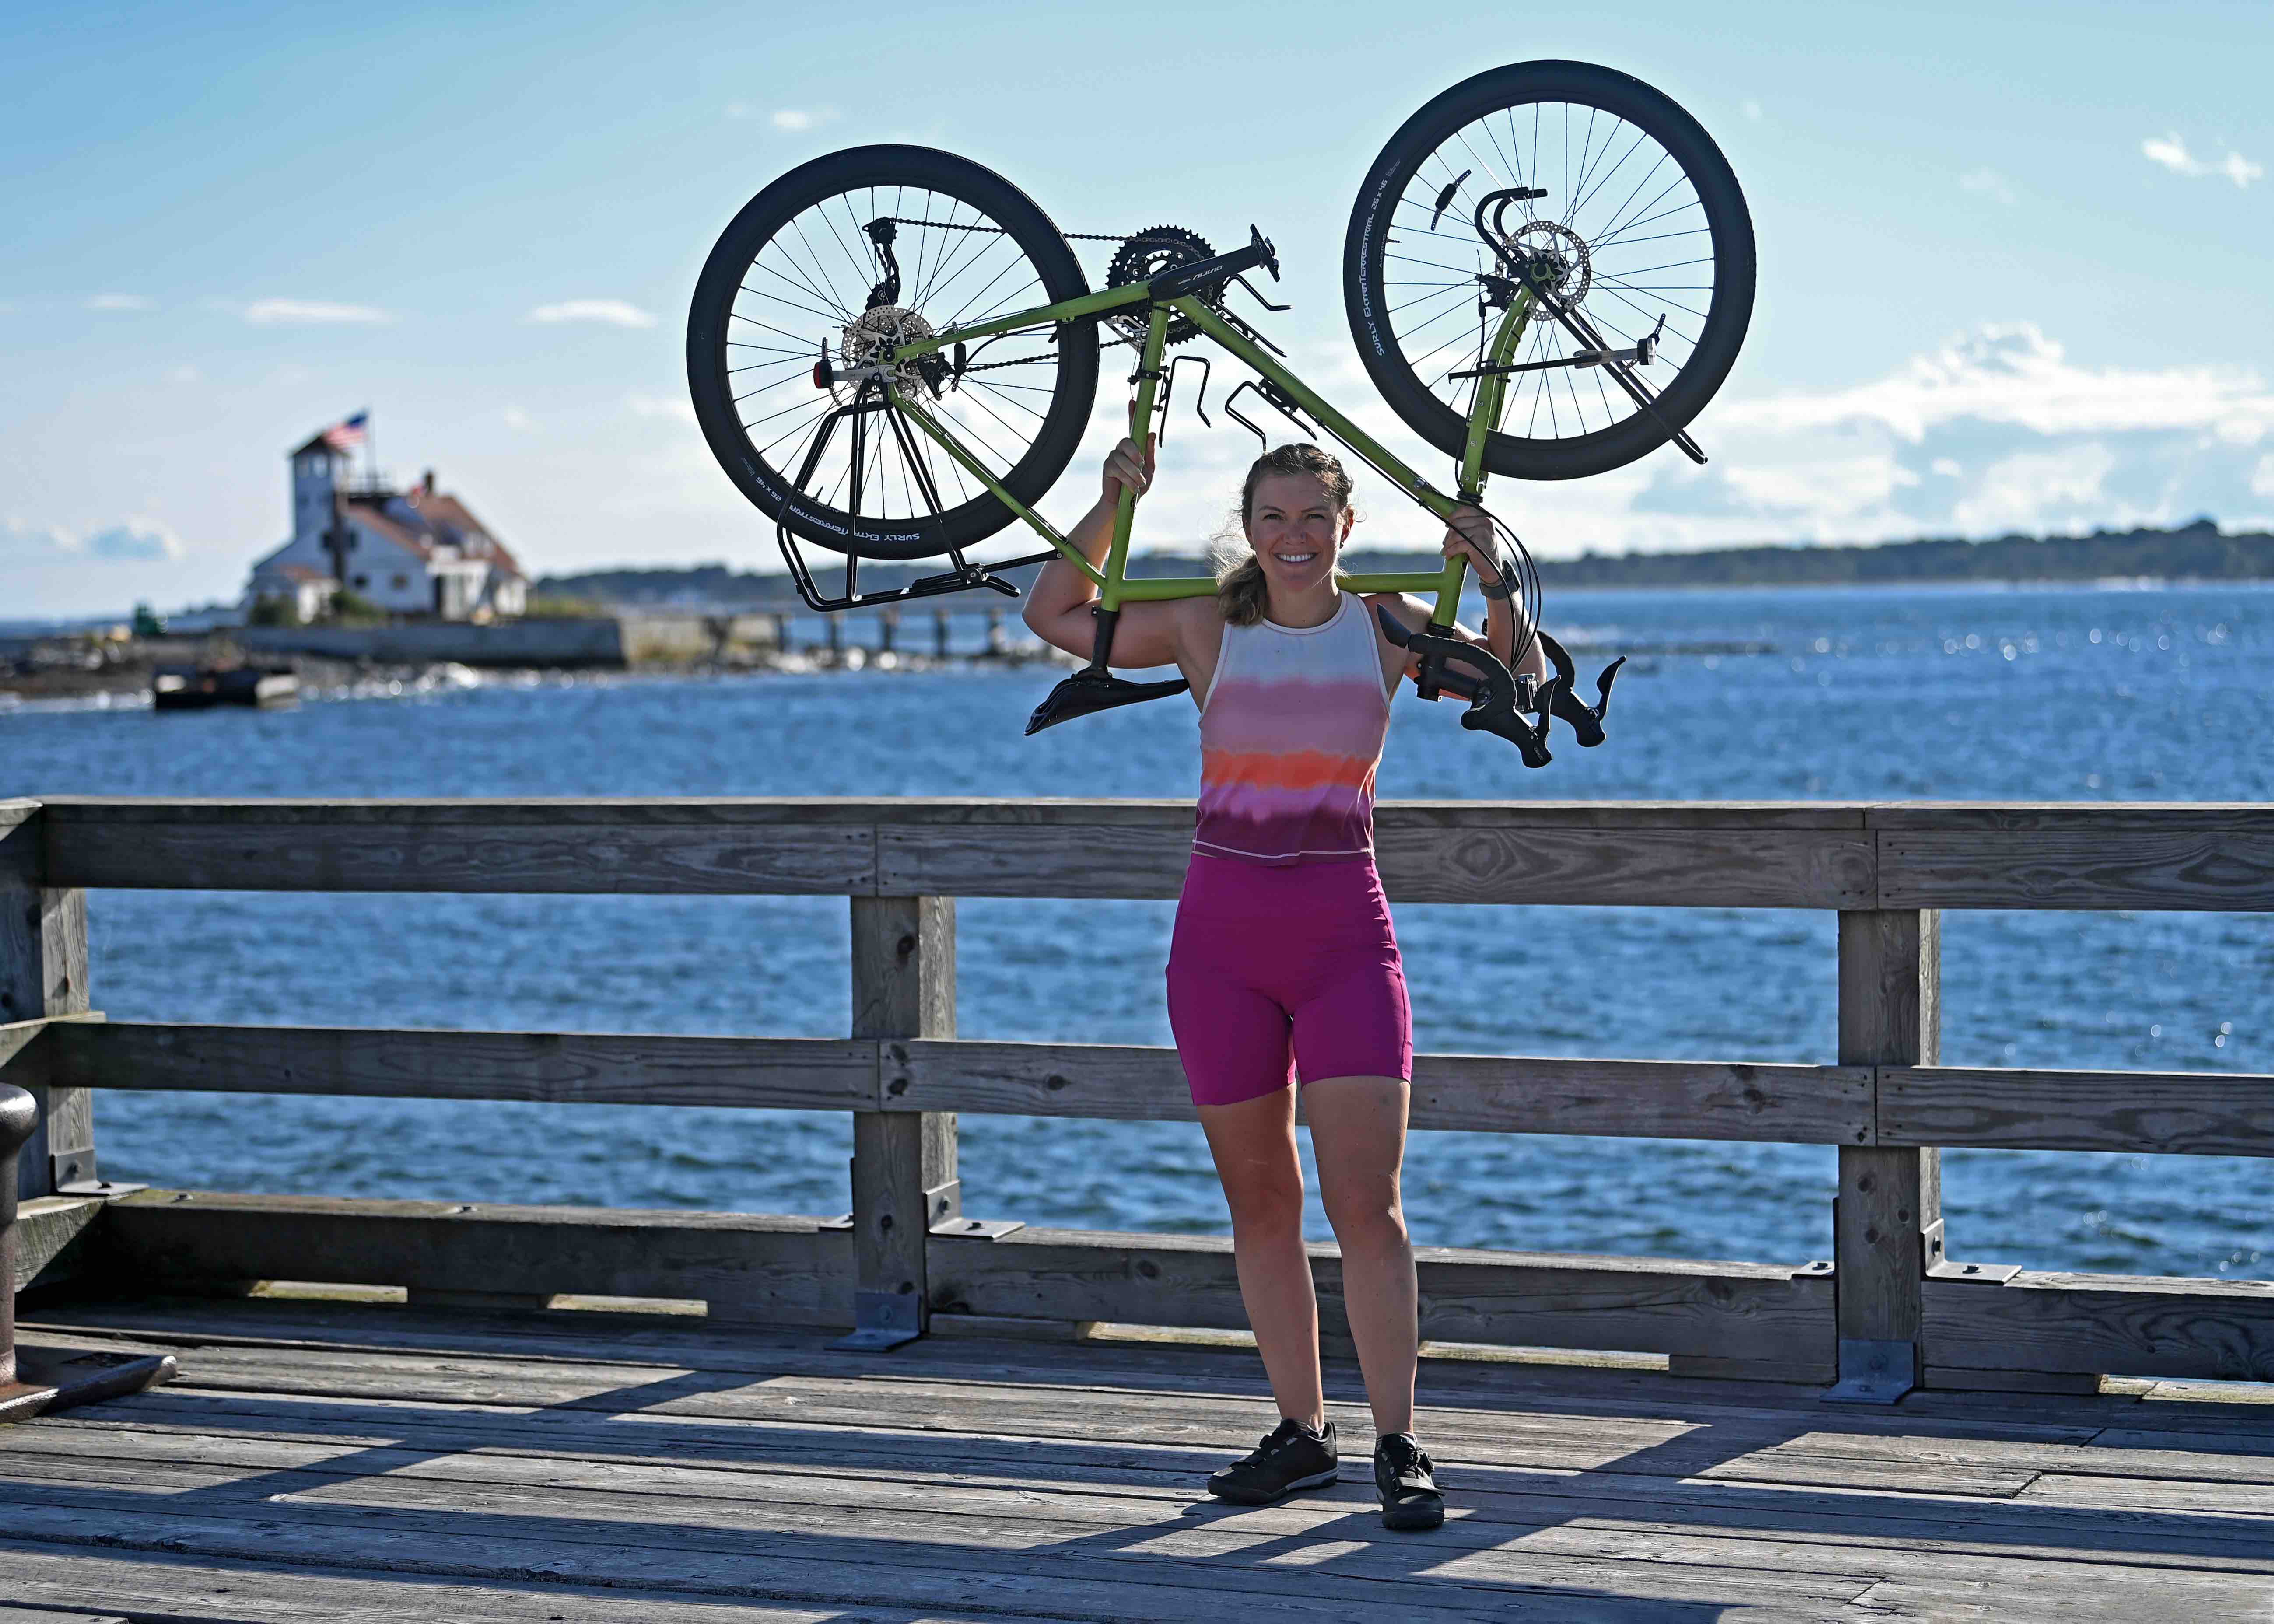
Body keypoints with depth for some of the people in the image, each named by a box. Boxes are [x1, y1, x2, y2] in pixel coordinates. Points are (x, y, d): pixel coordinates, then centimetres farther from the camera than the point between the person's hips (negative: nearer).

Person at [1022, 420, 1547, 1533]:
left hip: (1345, 935, -2)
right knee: (1259, 1201, 8)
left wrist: (1493, 581, -12)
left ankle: (1399, 1446, -5)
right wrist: (1112, 506, -7)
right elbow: (1054, 614, 5)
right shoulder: (1207, 625, 4)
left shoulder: (1384, 626, 3)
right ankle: (1302, 1432, 18)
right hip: (1222, 934, 2)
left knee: (1367, 1203, -9)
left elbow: (1517, 680, 5)